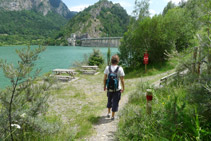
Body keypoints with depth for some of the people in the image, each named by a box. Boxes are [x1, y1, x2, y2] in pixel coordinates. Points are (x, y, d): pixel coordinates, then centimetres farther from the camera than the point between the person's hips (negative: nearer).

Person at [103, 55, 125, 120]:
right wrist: (123, 88, 1)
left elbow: (105, 79, -3)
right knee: (115, 102, 12)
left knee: (109, 100, 26)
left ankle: (108, 113, 35)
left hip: (109, 88, 3)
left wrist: (104, 86, 11)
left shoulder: (107, 68, -7)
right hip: (117, 89, -3)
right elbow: (122, 80, -13)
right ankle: (112, 116, 21)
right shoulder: (120, 69, -15)